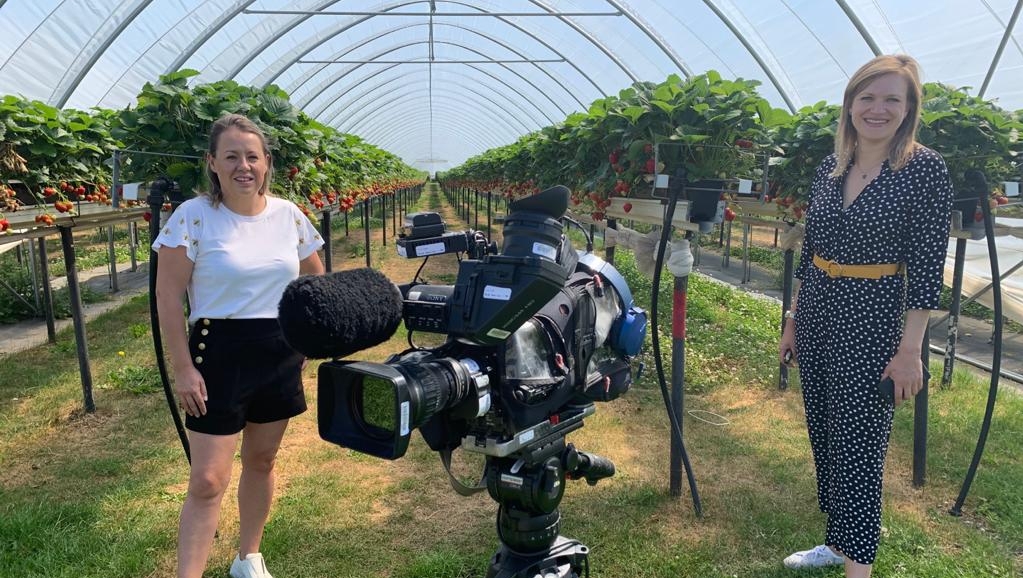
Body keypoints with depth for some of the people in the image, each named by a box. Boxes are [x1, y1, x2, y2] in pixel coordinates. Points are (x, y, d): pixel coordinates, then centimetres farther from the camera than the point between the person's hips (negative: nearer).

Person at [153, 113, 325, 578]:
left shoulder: (289, 215, 2)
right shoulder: (193, 216, -10)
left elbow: (316, 279, 15)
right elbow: (168, 296, -9)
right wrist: (183, 369, -12)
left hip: (282, 353, 4)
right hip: (220, 353, -4)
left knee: (261, 460, 16)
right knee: (208, 480, -5)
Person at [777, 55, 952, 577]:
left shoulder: (924, 169, -10)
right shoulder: (829, 167, 6)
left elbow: (926, 266, -11)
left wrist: (910, 350, -14)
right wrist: (792, 320, 13)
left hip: (871, 324, -6)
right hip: (815, 318, 6)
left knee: (857, 450, -1)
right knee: (822, 436, 15)